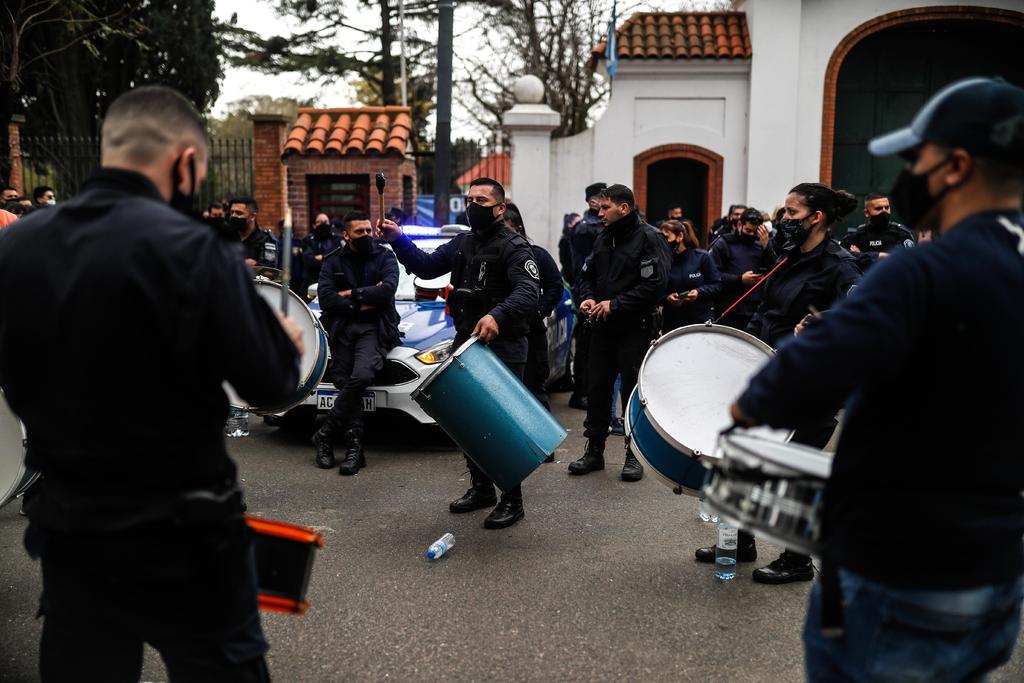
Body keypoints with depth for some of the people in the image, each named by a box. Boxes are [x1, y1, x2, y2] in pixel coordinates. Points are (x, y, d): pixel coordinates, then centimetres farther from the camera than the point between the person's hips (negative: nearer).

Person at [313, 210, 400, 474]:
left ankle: (325, 434, -13)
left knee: (361, 376, -26)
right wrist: (365, 302, -8)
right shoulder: (334, 261, 11)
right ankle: (354, 448, -9)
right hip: (342, 328, 2)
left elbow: (387, 289, -12)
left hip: (374, 329, -2)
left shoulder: (384, 257, 7)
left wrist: (351, 294, -6)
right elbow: (325, 298, -3)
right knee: (345, 382, -14)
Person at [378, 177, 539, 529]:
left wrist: (498, 315, -43)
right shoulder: (462, 243, 15)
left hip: (503, 346, -8)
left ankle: (512, 501, 5)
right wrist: (398, 239, 1)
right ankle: (481, 487, 29)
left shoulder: (513, 246, -11)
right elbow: (426, 265, 15)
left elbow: (527, 291, -25)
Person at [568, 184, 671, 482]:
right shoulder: (603, 239, 12)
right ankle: (594, 451, 20)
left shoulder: (649, 238, -11)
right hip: (603, 326, 7)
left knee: (634, 391, 1)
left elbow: (655, 284, -19)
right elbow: (588, 274, 22)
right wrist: (588, 298, 0)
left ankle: (634, 455, 13)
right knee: (597, 388, 9)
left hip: (635, 328, -7)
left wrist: (615, 304, -19)